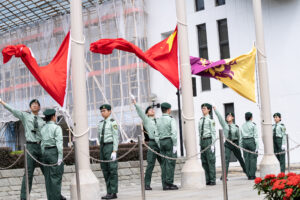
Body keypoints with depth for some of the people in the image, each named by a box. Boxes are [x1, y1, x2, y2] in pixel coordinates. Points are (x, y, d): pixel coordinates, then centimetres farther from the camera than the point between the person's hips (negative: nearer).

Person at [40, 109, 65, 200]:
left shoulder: (43, 129, 12)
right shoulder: (56, 128, -9)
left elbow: (42, 143, 14)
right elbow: (59, 142, -16)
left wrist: (44, 155, 19)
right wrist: (60, 157, -17)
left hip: (46, 152, 7)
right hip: (54, 151, -7)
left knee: (48, 176, 10)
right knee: (56, 176, -4)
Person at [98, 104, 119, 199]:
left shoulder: (113, 122, -7)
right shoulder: (101, 123, 14)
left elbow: (116, 137, -11)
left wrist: (114, 151, -17)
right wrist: (101, 148, 12)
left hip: (110, 146, -7)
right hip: (102, 146, 8)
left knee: (112, 170, -5)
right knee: (105, 170, 8)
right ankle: (109, 192, 14)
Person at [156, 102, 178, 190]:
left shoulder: (158, 120, 10)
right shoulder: (171, 119, -8)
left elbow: (157, 133, 9)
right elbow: (174, 133, -16)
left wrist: (160, 145, 14)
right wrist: (175, 145, -15)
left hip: (161, 141, 6)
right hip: (169, 141, -6)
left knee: (164, 163, 6)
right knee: (170, 163, -5)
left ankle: (165, 184, 6)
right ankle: (169, 183, -7)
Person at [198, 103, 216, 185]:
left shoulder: (210, 120, -4)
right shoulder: (200, 120, 14)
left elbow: (213, 132, -6)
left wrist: (212, 144, -12)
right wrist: (200, 143, 12)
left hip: (208, 140, -7)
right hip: (202, 141, 7)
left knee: (211, 161, -4)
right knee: (204, 162, 6)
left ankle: (212, 180, 0)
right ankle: (207, 180, 12)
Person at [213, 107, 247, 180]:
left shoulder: (236, 127, -1)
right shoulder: (224, 124, 2)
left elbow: (238, 136, 7)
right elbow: (219, 116, -6)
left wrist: (239, 145, 11)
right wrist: (215, 109, -16)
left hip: (235, 143, 0)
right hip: (227, 143, 0)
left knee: (240, 158, 15)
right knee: (226, 159, -10)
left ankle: (246, 171, 35)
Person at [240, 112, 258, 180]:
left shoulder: (243, 125, 9)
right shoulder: (253, 125, -4)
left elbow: (241, 137, 9)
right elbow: (255, 136, -7)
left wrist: (241, 146, 14)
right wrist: (257, 146, -6)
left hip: (244, 141, 5)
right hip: (251, 141, -5)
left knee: (246, 159, 6)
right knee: (253, 158, -1)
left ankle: (249, 175, 7)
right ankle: (252, 175, -4)